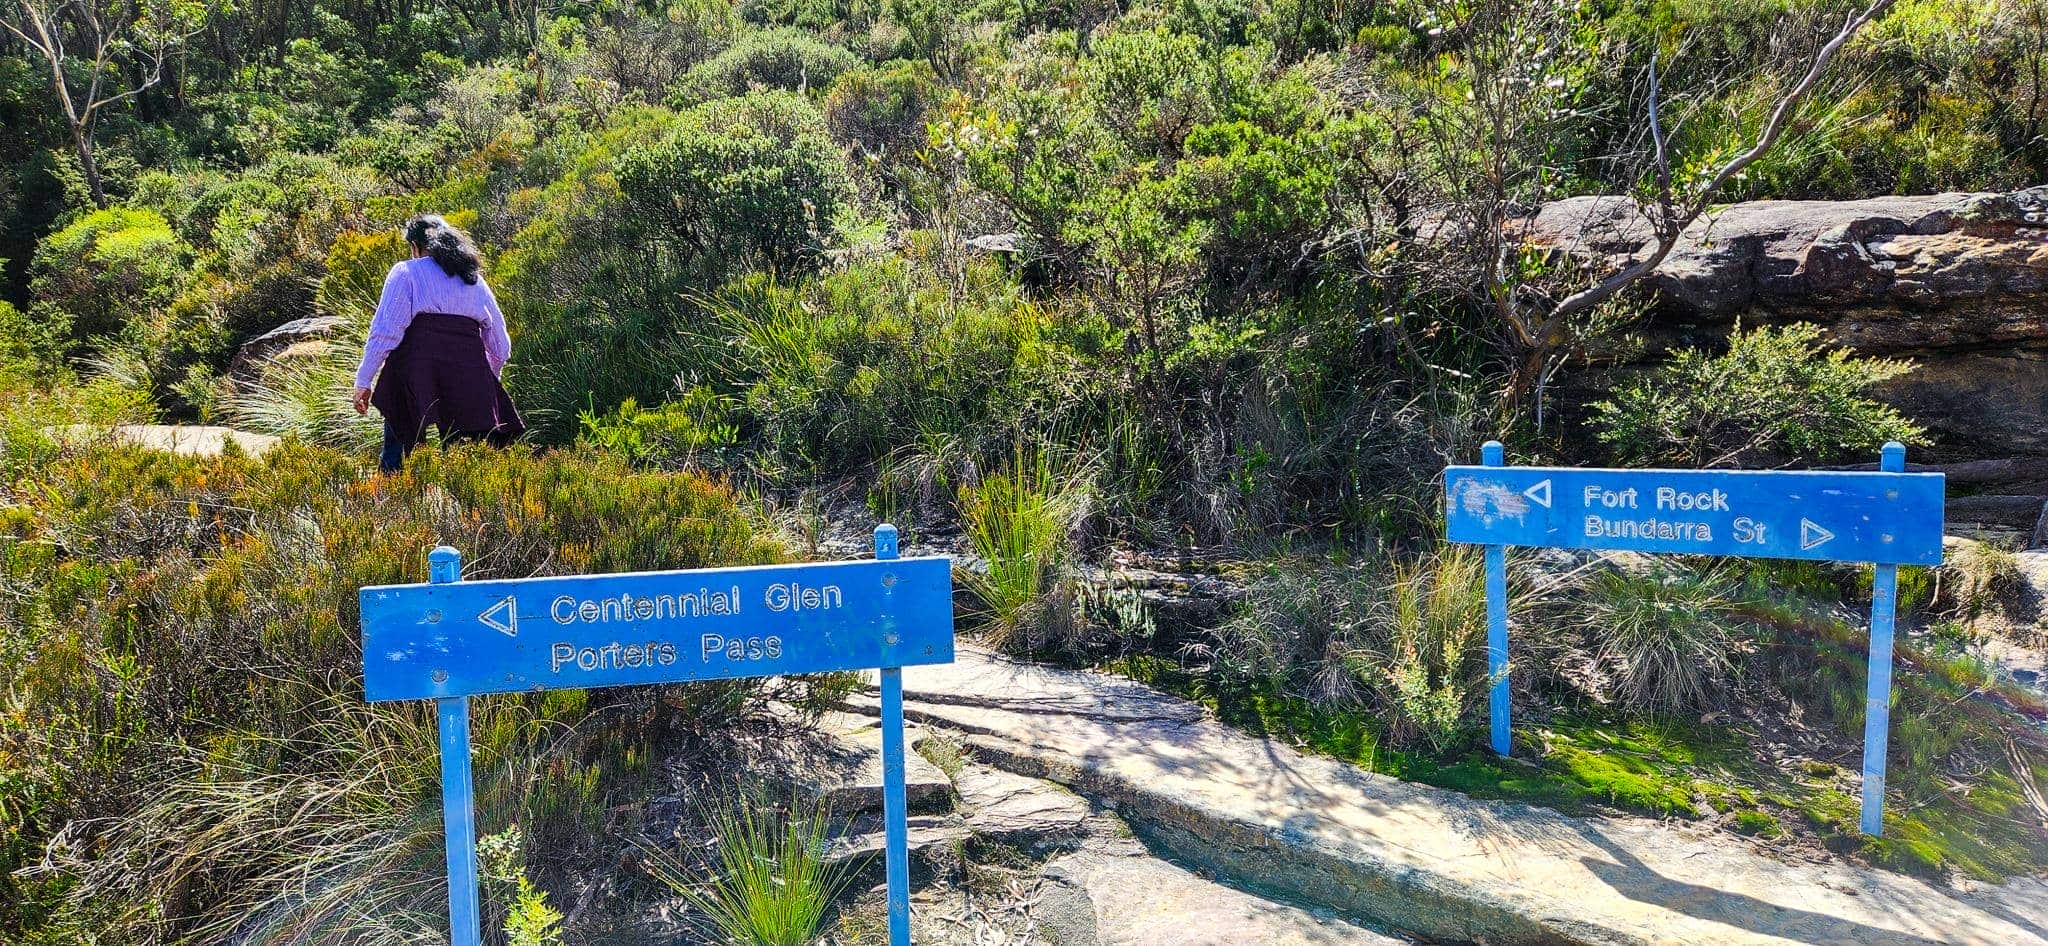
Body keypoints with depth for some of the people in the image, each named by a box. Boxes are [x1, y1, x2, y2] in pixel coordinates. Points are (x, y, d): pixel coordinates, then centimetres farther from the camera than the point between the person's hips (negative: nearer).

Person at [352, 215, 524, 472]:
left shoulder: (406, 271, 11)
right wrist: (487, 381, 39)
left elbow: (385, 330, -2)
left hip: (416, 367, -3)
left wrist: (363, 382, 1)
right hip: (469, 373, 4)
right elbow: (500, 345, 23)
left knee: (397, 449, 0)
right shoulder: (475, 279, 24)